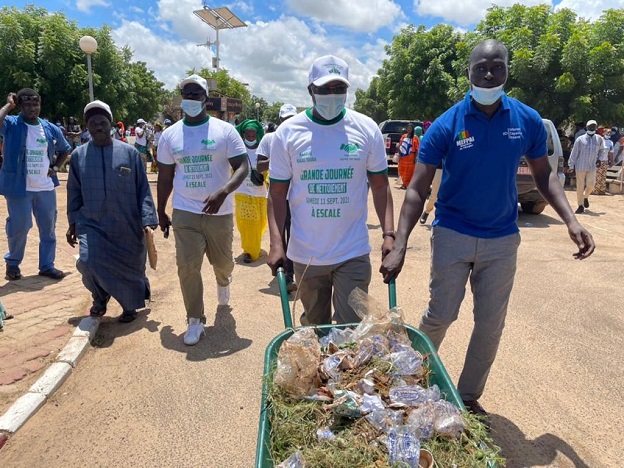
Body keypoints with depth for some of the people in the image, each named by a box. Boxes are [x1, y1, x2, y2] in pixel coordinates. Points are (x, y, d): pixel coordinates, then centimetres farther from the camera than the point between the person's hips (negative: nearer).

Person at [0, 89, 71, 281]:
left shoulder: (51, 128, 6)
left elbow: (65, 149, 22)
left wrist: (55, 167, 8)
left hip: (46, 188, 4)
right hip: (19, 187, -4)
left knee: (48, 228, 9)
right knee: (19, 227, 3)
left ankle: (47, 265, 22)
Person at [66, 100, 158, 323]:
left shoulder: (129, 152, -4)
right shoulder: (78, 155, 3)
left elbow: (143, 189, -3)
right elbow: (74, 192, 11)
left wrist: (147, 220, -9)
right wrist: (73, 222, 10)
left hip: (127, 225, -1)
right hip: (92, 223, 1)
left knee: (129, 266, 9)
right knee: (88, 262, -16)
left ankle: (130, 306, 37)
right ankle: (100, 297, 17)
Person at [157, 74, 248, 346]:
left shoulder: (225, 130, -4)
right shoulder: (170, 135, 5)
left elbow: (242, 167, -9)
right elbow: (165, 178, 12)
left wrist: (222, 193, -26)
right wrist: (161, 213, 14)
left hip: (219, 212, -1)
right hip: (184, 213, 1)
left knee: (222, 262, 14)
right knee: (187, 267, -4)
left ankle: (223, 282, 51)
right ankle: (195, 320, 13)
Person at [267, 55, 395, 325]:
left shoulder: (367, 129, -1)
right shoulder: (288, 132, -2)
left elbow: (380, 186, 4)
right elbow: (278, 194, 0)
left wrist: (388, 234, -8)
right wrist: (276, 245, -9)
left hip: (353, 254, -1)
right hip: (305, 255, 1)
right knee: (314, 327, 19)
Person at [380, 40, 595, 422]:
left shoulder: (528, 121, -3)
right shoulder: (447, 125, -12)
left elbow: (544, 175, 8)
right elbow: (417, 189, -14)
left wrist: (571, 220, -8)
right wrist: (400, 246, -24)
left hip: (502, 240, 3)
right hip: (453, 235, -2)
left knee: (491, 324, 9)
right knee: (441, 315, 4)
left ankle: (469, 397, 30)